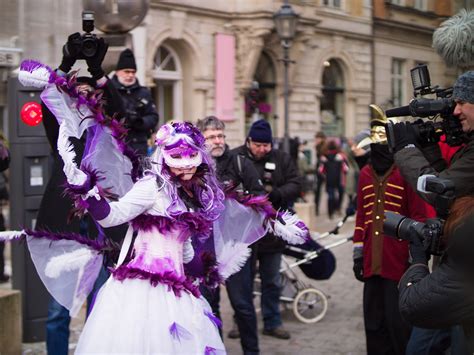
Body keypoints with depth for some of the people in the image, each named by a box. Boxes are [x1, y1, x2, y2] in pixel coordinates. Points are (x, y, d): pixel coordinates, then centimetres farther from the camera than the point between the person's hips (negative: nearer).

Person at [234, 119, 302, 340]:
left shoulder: (281, 159, 3)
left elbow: (296, 185, -1)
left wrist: (277, 194, -19)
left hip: (272, 232, 2)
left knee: (272, 281, 13)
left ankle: (272, 322, 26)